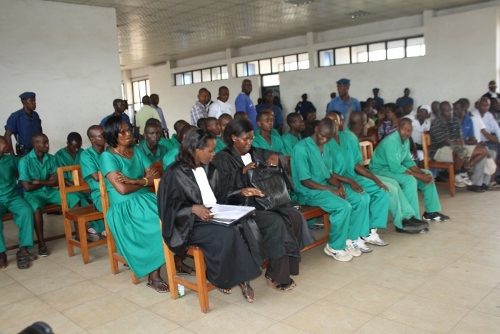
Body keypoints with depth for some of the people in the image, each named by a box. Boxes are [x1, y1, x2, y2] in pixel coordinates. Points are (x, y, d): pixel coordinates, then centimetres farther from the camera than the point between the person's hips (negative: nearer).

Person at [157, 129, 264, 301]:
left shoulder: (209, 169, 12)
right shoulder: (174, 173, -10)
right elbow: (171, 207, -13)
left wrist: (242, 192, 7)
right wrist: (194, 208, -30)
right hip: (191, 223, -6)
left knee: (246, 226, -23)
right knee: (227, 234, -32)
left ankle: (241, 277, -15)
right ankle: (220, 278, -9)